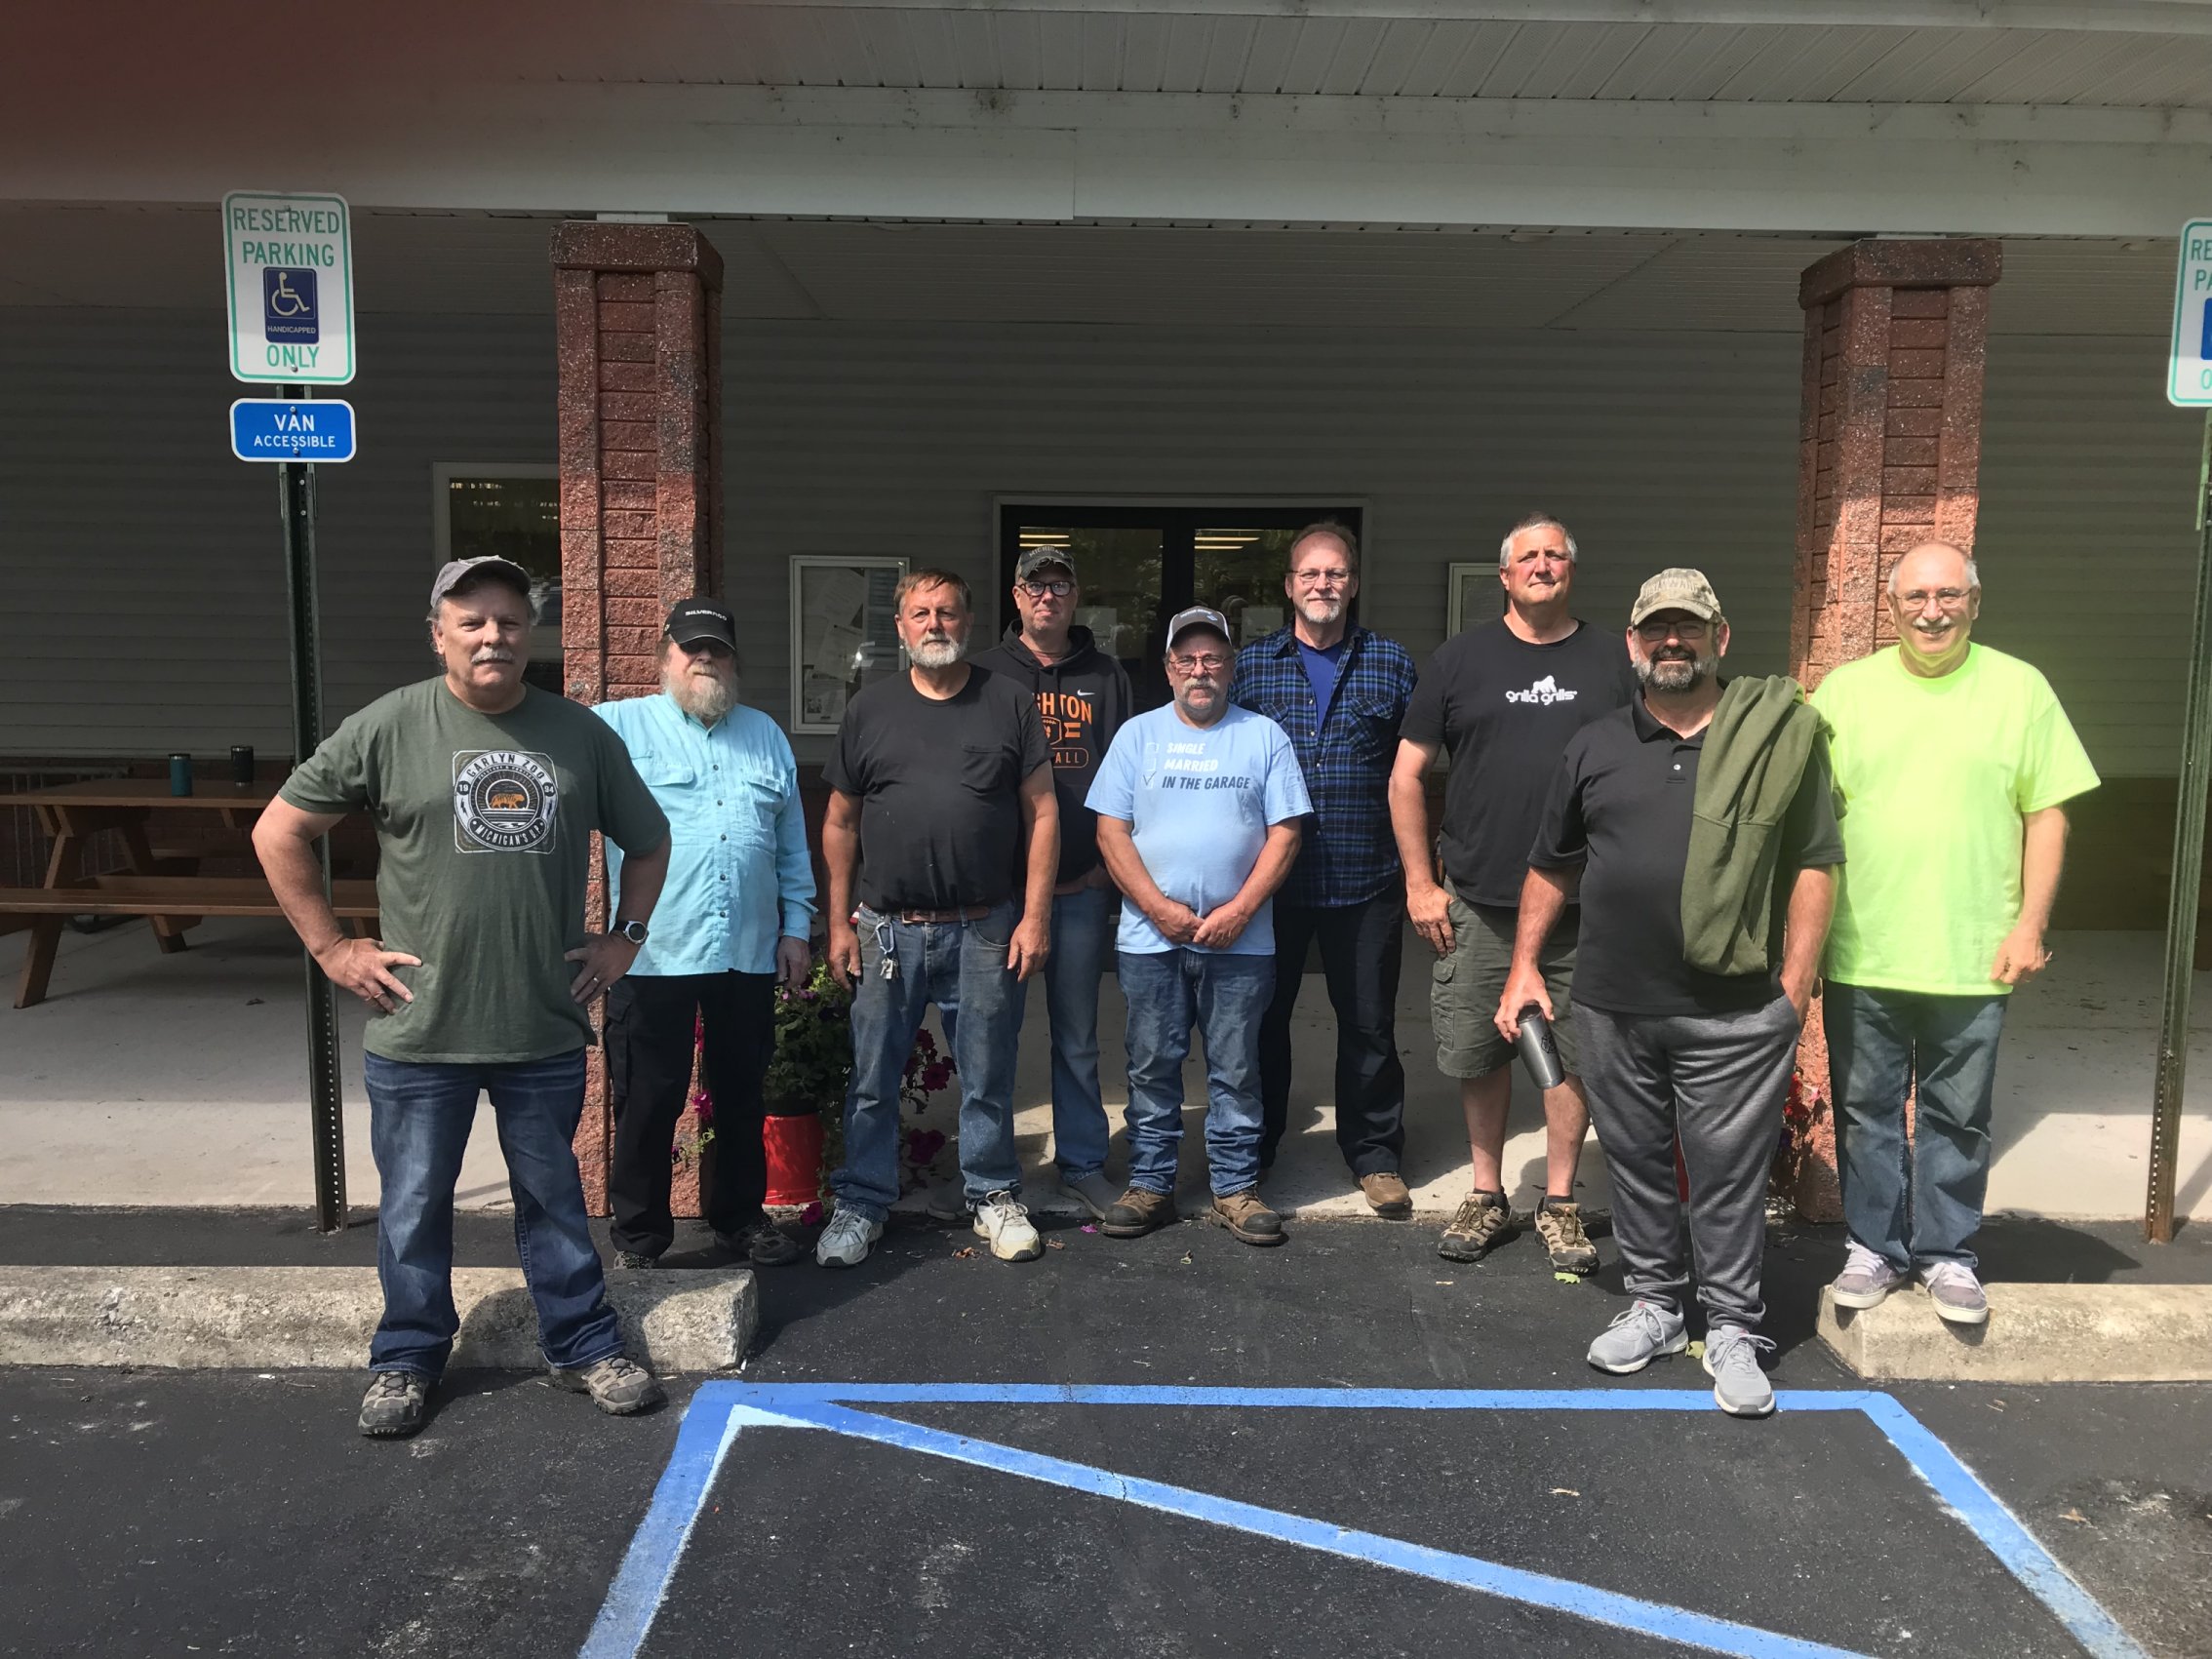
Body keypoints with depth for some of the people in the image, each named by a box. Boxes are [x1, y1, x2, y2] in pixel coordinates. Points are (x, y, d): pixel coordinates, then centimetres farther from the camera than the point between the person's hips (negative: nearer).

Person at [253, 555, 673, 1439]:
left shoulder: (582, 734, 3)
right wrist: (331, 948, -1)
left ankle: (585, 1346, 29)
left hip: (546, 1032, 1)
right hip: (419, 1033, -1)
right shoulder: (388, 728, -4)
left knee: (554, 1198, 15)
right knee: (414, 1206, 12)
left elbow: (648, 841, 16)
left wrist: (624, 937, 9)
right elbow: (279, 832, 2)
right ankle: (406, 1359, 31)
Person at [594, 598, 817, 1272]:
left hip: (748, 956, 4)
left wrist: (797, 926, 11)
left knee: (742, 1099, 15)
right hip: (653, 957, -4)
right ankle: (639, 1237, 20)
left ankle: (740, 1218, 30)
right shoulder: (619, 728, 1)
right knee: (647, 1104, 4)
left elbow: (793, 844, 16)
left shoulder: (765, 735, 14)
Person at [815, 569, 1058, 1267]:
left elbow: (1042, 812, 2)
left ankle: (993, 1196, 26)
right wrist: (840, 923, 5)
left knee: (988, 1078, 9)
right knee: (873, 1078, 7)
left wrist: (1035, 915, -4)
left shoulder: (1010, 702, 3)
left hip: (986, 928, -1)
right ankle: (862, 1203, 23)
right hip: (887, 928, 1)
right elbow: (840, 823, 10)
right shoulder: (868, 710, 7)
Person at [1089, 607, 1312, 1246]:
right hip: (1150, 939, 1)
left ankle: (1235, 1188, 18)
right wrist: (1160, 908, -10)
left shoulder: (1264, 736, 5)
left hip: (1240, 941, 0)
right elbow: (1111, 831, 1)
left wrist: (1237, 911, -11)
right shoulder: (1138, 735, 7)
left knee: (1236, 1070, 6)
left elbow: (1284, 834, 0)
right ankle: (1150, 1186, 19)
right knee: (1152, 1068, 7)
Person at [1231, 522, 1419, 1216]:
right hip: (1272, 875, 0)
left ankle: (1375, 1154, 24)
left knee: (1369, 1021, 8)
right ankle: (1252, 1150, 26)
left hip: (1366, 878, 0)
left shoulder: (1390, 662, 6)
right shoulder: (1251, 662, 5)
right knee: (1261, 1015, 10)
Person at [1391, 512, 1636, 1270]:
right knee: (1480, 1052, 8)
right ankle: (1487, 1196, 25)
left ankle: (1559, 1203, 22)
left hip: (1583, 903, 0)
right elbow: (1407, 773, 5)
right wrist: (1419, 882, -1)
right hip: (1477, 903, 0)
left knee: (1573, 1054, 6)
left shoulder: (1611, 661, 6)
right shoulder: (1462, 658, 5)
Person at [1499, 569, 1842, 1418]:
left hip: (1735, 1012, -3)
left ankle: (1731, 1331, 19)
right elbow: (1552, 867, 15)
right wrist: (1524, 963, 9)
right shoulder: (1594, 748, 10)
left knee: (1729, 1170, 4)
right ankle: (1655, 1305, 30)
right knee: (1635, 1160, 13)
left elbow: (1812, 866, 1)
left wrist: (1795, 984, -4)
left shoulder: (1780, 738, 2)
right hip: (1613, 1005, 3)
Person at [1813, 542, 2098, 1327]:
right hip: (1861, 954, 1)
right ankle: (1876, 1247, 27)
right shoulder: (1845, 690, 2)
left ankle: (1946, 1255, 27)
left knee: (1957, 1118, 11)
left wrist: (2031, 923, -4)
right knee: (1866, 1111, 11)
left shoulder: (2018, 688, 1)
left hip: (1974, 958, -1)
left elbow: (2046, 815, 2)